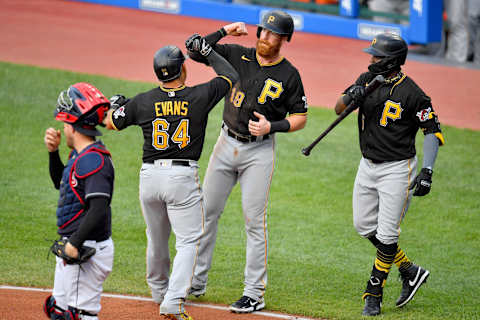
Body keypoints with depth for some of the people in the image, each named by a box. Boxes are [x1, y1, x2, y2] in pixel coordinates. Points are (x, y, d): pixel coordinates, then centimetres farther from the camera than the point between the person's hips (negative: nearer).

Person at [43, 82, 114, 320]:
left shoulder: (93, 160, -20)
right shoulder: (78, 156, 11)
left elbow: (99, 209, -28)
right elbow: (60, 183, 30)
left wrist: (75, 243, -29)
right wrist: (53, 152, 16)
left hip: (88, 250, -11)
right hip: (71, 247, 11)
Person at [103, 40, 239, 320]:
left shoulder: (142, 102, 0)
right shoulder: (200, 96, -5)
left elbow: (111, 123, 15)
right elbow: (232, 76, 12)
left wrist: (117, 104, 35)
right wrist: (207, 52, 20)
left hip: (150, 176, 3)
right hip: (183, 177, -3)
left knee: (157, 240, 20)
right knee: (189, 241, -1)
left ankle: (160, 292, 38)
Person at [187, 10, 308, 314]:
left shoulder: (289, 75, -7)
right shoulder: (238, 56, 1)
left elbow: (300, 117, -1)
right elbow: (196, 51, -1)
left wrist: (272, 126, -16)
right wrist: (224, 32, -12)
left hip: (259, 151, -4)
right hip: (227, 143, 4)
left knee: (254, 220, -5)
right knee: (207, 212, 8)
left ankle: (255, 293, 0)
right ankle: (197, 281, 20)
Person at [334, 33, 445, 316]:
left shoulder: (411, 93, -17)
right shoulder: (367, 80, 2)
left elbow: (433, 131, -13)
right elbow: (338, 109, 4)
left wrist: (427, 171, -22)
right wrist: (351, 97, -20)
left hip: (397, 169, -7)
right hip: (368, 165, 8)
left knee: (387, 234, -6)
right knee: (365, 226, 13)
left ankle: (374, 296, 3)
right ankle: (410, 271, 26)